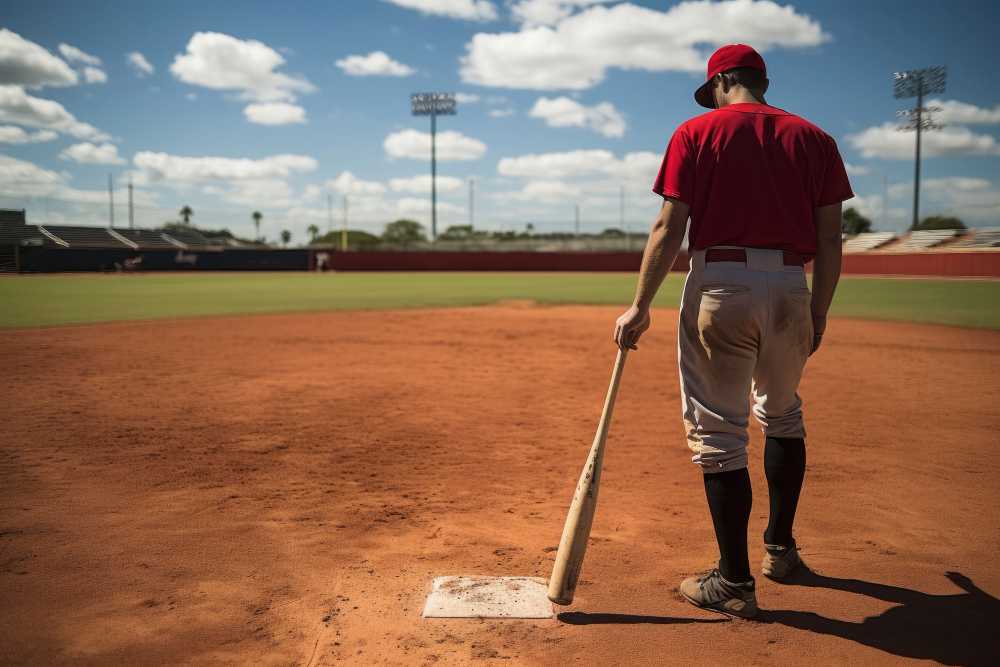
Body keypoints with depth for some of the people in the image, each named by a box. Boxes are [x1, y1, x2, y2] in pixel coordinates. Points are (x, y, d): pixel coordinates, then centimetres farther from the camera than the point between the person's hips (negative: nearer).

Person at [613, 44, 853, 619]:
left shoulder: (697, 133, 3)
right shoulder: (813, 139, 11)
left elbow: (670, 228, -6)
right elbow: (830, 237, 6)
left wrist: (641, 306, -4)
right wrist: (819, 312, 14)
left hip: (719, 286, -4)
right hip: (790, 290, 4)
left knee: (719, 433, 1)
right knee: (783, 416, 23)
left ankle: (735, 582, 6)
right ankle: (780, 547, 35)